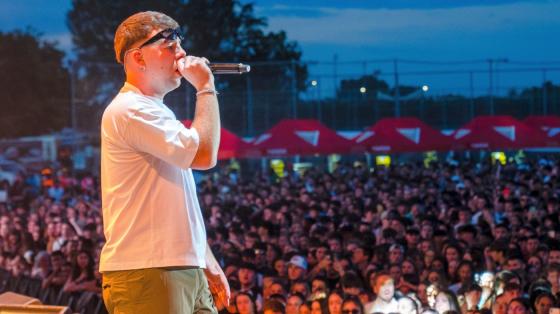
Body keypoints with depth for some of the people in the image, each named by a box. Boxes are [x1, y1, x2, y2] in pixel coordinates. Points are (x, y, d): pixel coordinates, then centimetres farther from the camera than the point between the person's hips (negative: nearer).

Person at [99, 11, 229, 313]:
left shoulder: (154, 113, 23)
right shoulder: (130, 109, -10)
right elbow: (204, 154, -18)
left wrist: (208, 264, 20)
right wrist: (206, 87, -7)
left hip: (184, 271, 10)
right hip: (145, 275, -10)